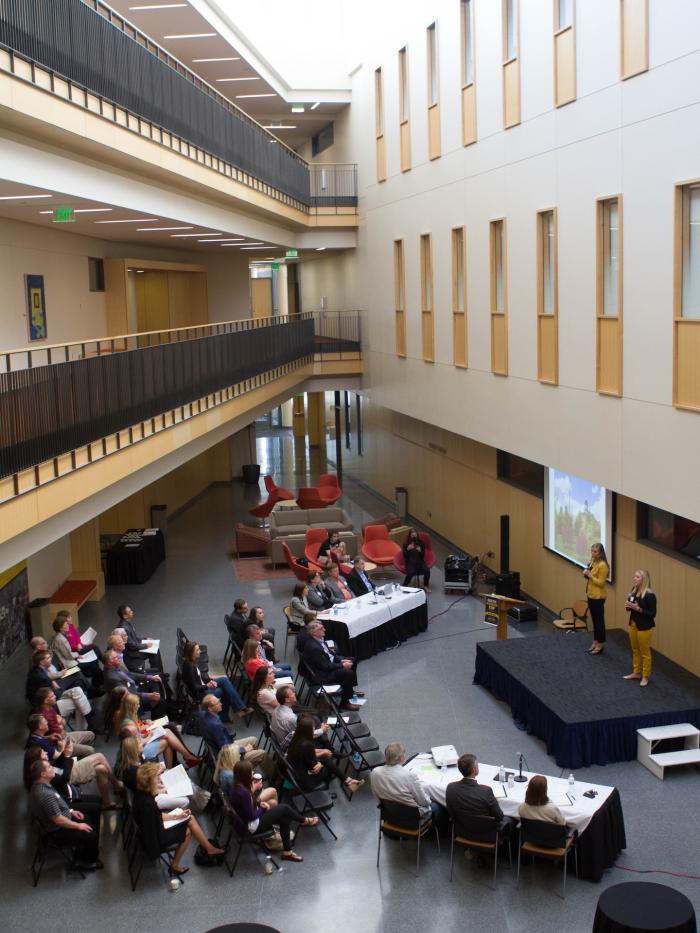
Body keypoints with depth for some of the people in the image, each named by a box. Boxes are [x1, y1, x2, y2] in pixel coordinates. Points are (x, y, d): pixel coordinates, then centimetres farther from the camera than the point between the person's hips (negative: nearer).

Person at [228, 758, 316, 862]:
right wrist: (263, 808, -6)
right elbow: (252, 816, -23)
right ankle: (305, 821, 23)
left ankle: (287, 851, 13)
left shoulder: (237, 787, -2)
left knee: (285, 818, 6)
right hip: (252, 825, -9)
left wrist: (260, 803, -1)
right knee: (284, 808, -4)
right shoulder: (243, 793, -31)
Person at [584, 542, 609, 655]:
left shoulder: (602, 565, -19)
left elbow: (601, 583, -20)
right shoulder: (593, 562, 9)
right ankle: (595, 642, 24)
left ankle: (600, 645, 7)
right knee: (594, 620, 15)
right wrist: (586, 574, 1)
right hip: (591, 595, 9)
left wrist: (590, 575, -23)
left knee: (599, 620, 0)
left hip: (598, 597, -9)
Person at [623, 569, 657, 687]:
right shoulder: (634, 591, 1)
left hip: (645, 627, -7)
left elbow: (652, 614, -19)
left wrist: (638, 608, -26)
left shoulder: (649, 595, -20)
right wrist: (628, 606, -8)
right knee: (635, 650, 19)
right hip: (633, 624, 7)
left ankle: (645, 677, 19)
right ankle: (636, 673, 33)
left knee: (645, 652, 6)